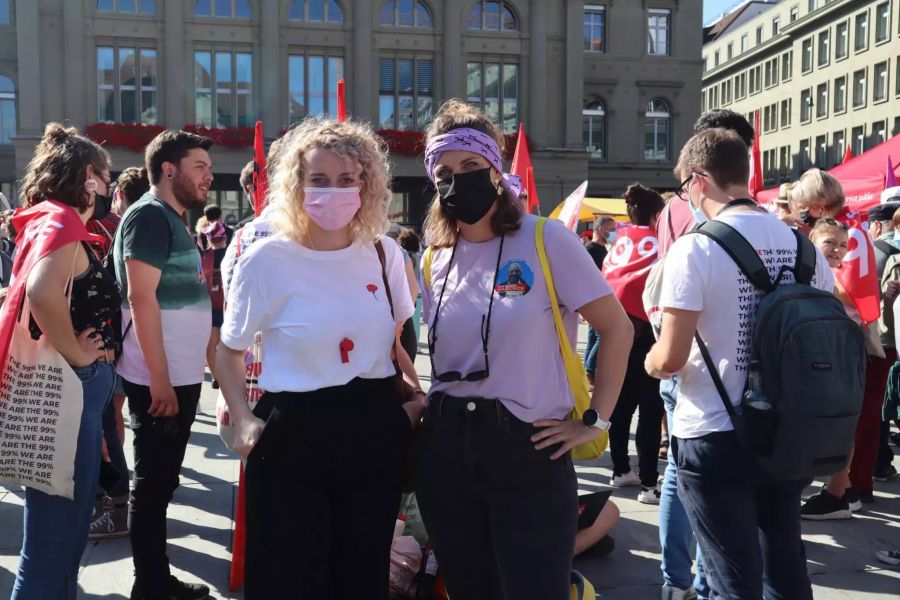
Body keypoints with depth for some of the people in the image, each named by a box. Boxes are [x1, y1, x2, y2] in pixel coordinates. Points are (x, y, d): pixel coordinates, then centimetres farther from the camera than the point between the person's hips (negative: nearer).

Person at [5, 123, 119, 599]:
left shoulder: (48, 221, 13)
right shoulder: (61, 221, -15)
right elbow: (41, 291, -34)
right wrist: (76, 355, -21)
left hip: (74, 394, 10)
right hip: (68, 394, -10)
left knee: (66, 533, 21)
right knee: (52, 542, 0)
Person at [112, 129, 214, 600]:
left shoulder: (174, 219, 16)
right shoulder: (150, 215, -12)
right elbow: (141, 298, -19)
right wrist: (160, 380, -21)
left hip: (182, 376, 9)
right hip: (160, 381, -9)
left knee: (162, 481, 15)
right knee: (152, 483, 1)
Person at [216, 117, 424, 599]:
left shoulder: (384, 253, 1)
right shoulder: (266, 260, -9)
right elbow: (228, 351, 3)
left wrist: (422, 396, 3)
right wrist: (243, 421, -10)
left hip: (376, 432, 3)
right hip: (292, 434, -3)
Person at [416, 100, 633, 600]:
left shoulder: (545, 240, -8)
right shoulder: (435, 260, 7)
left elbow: (617, 328, -6)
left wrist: (596, 421, -8)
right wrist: (423, 403, 8)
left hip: (527, 449, -5)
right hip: (446, 450, 5)